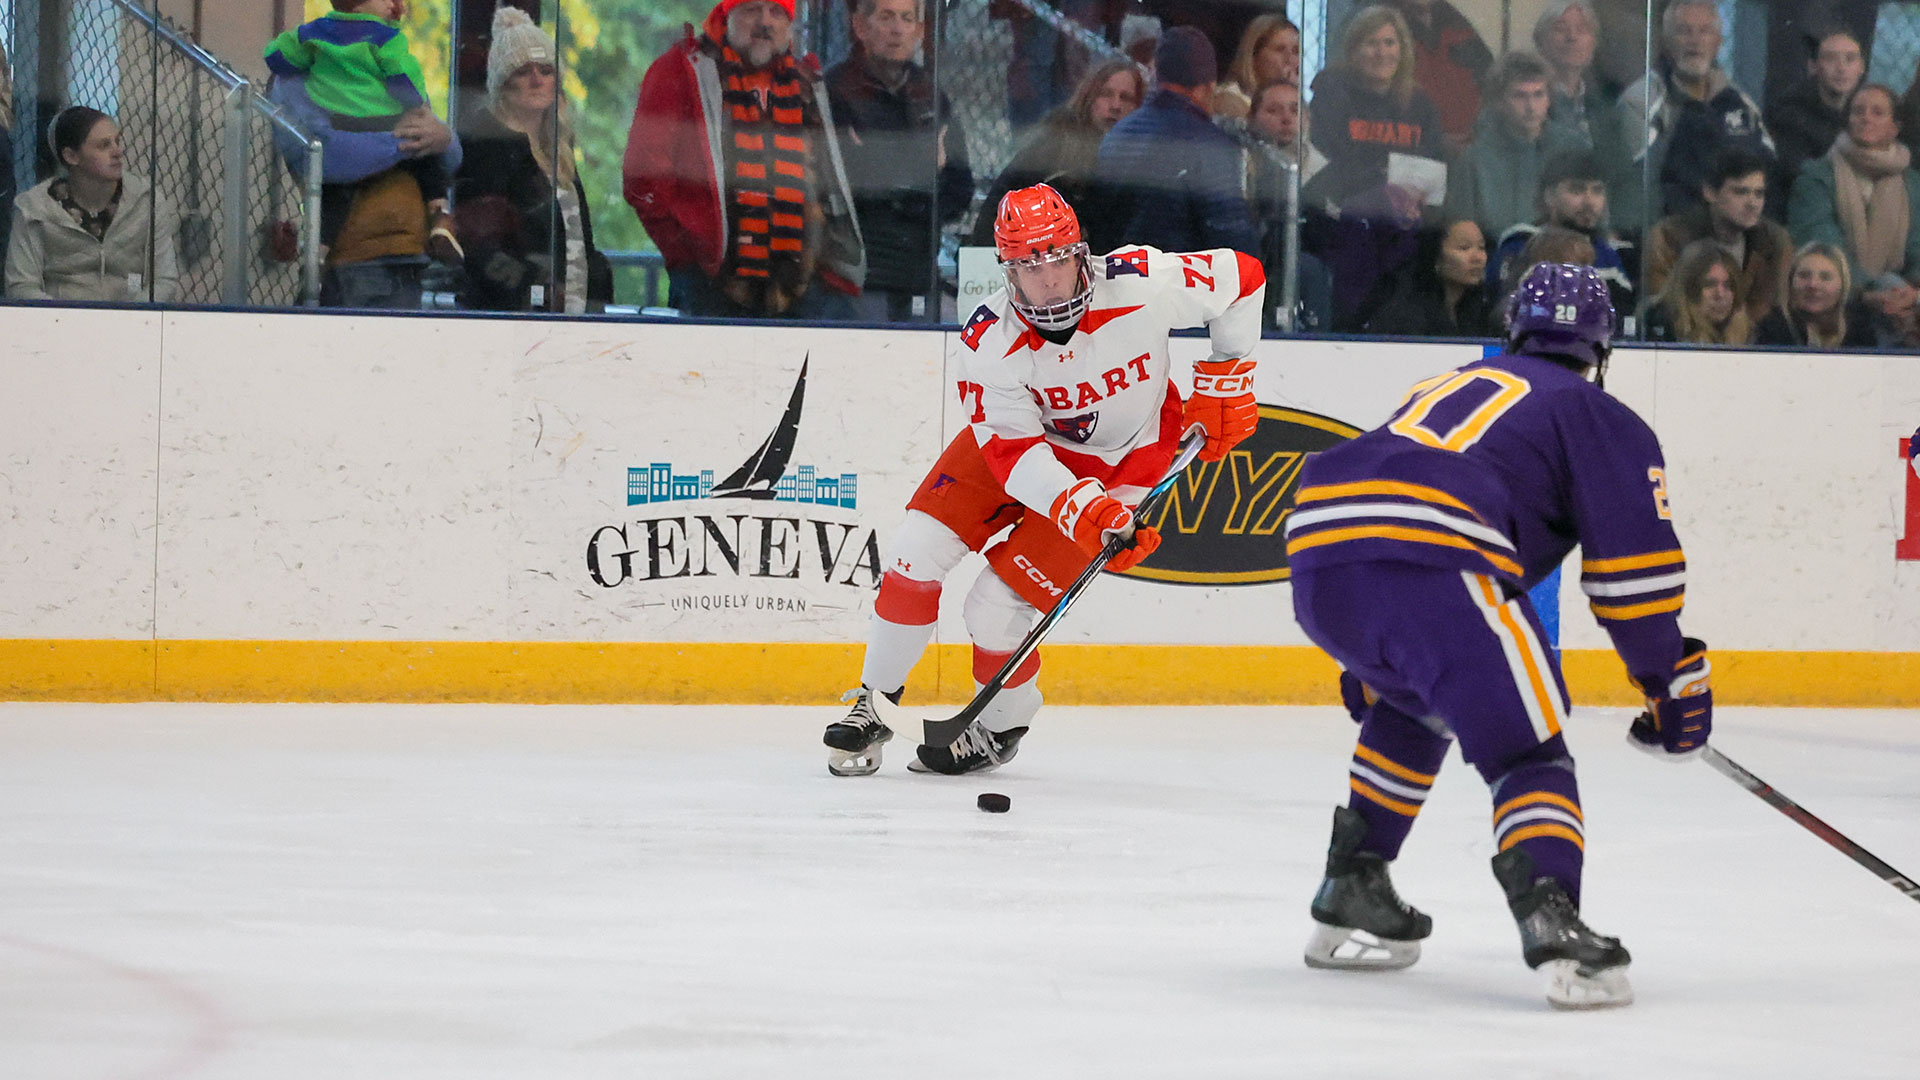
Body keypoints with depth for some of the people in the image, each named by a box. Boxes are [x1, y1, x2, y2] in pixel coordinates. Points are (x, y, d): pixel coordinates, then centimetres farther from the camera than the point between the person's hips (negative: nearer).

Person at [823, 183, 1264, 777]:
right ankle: (873, 705, 11)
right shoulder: (989, 339, -26)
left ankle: (1001, 727, 17)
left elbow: (1241, 277, -14)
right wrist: (1086, 511, -41)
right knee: (917, 552, -9)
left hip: (1122, 463, -2)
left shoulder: (1140, 285, -30)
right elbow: (1012, 452, -27)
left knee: (996, 605, -12)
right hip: (1021, 434, 2)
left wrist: (1225, 384, -8)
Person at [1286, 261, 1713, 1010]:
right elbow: (1634, 573, 9)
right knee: (1525, 747, -3)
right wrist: (1676, 688, 18)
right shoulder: (1600, 419, 18)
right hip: (1430, 563, -6)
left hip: (1318, 554, 6)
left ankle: (1349, 896, 31)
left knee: (1411, 709, 33)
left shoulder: (1446, 387, 37)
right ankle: (1552, 925, -26)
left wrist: (1370, 667, 50)